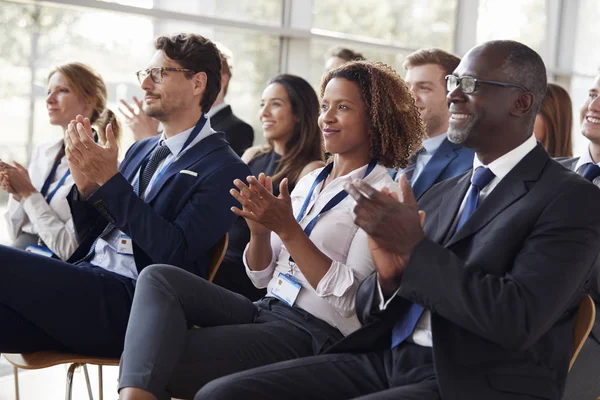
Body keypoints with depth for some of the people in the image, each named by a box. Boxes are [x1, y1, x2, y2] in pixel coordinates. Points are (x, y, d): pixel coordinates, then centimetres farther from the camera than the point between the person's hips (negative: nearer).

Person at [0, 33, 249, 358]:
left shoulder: (223, 170, -3)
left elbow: (175, 253, -15)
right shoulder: (140, 151, 21)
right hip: (84, 283, 7)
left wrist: (110, 180, -16)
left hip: (128, 303, -7)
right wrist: (85, 185, -2)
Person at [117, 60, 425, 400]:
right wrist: (260, 231, -8)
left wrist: (288, 230, -22)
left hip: (314, 334, -8)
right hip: (266, 310, 8)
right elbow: (262, 276, 14)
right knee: (159, 278, -16)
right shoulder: (310, 181, 15)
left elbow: (350, 299, -17)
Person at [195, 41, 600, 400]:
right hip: (386, 360, 7)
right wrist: (390, 275, -6)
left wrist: (415, 248, -17)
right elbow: (370, 312, 16)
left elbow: (519, 321, -19)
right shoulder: (440, 195, 17)